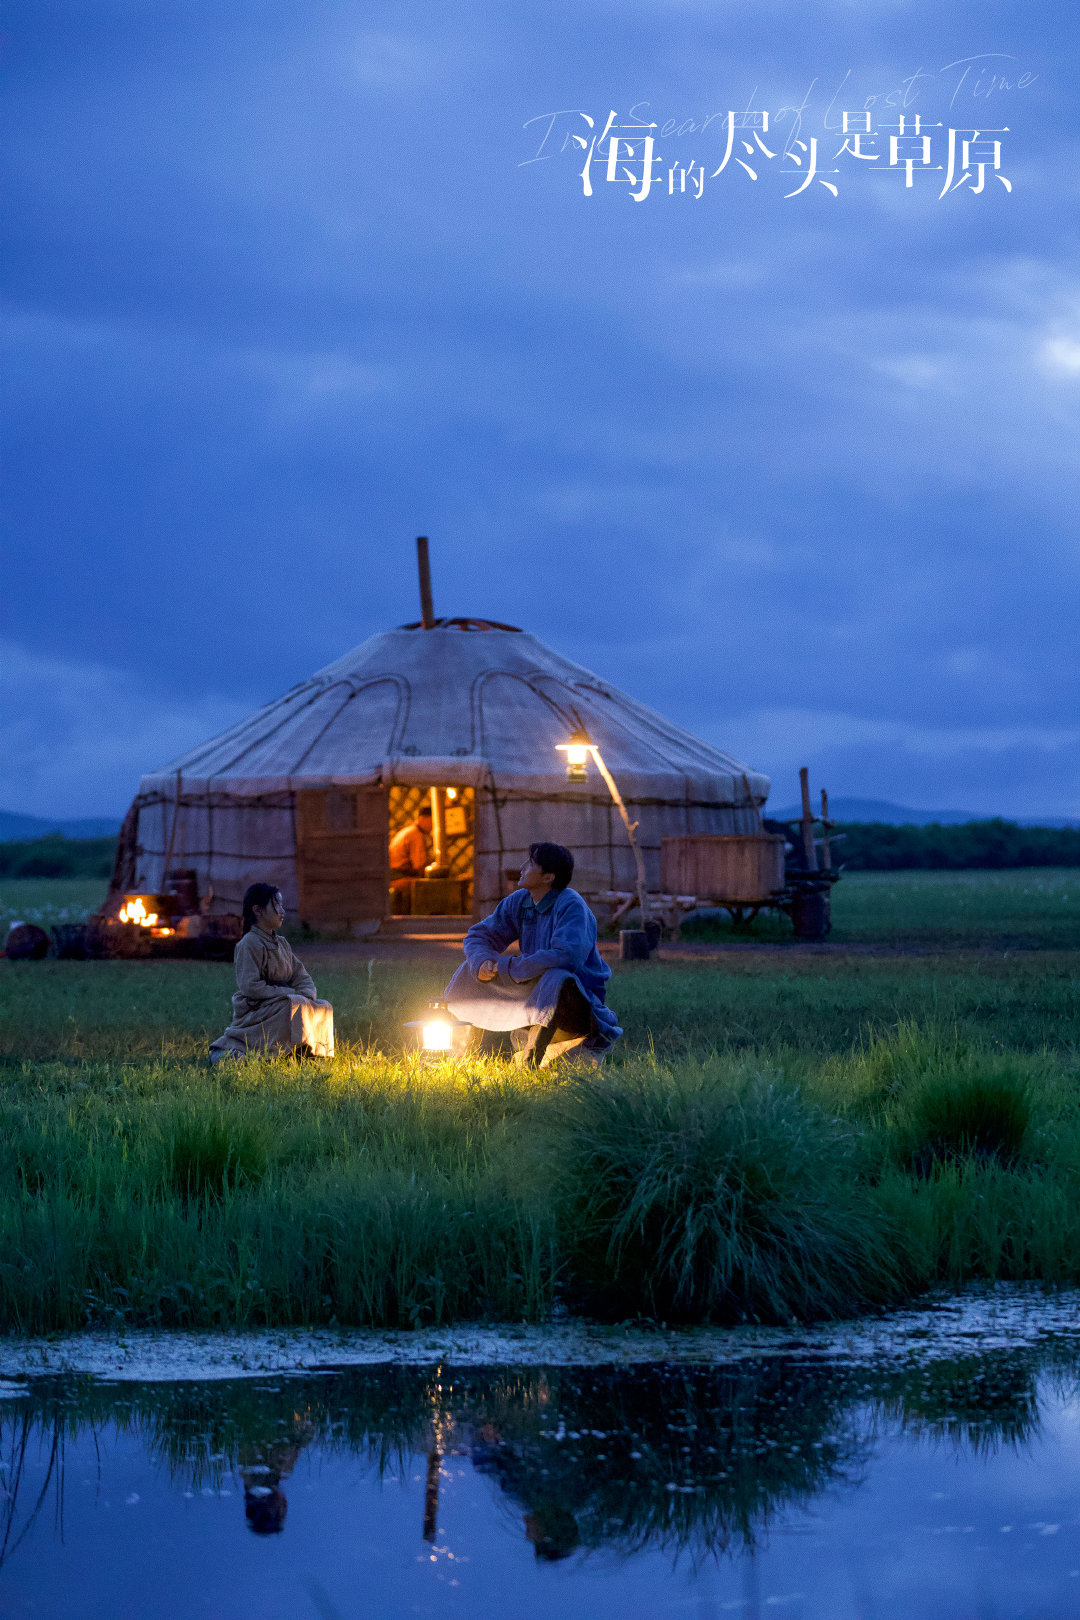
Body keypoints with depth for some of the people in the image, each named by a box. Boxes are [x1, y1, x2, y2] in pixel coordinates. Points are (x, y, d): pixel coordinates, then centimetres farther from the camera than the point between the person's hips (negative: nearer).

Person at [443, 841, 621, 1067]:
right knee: (472, 969, 2)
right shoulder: (519, 902, 1)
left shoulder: (571, 906, -22)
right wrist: (482, 963, -18)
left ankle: (530, 1062, -35)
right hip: (533, 989, 8)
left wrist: (507, 967, -29)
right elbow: (478, 936, 8)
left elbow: (568, 955, -37)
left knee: (556, 978, -41)